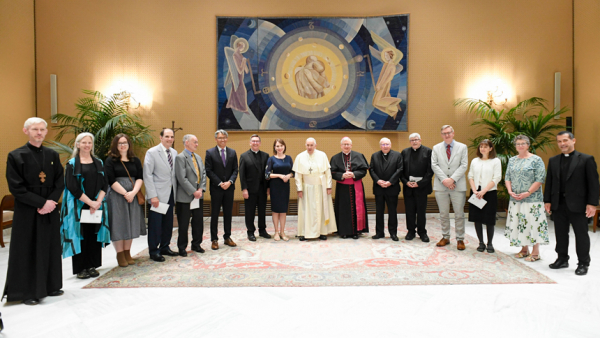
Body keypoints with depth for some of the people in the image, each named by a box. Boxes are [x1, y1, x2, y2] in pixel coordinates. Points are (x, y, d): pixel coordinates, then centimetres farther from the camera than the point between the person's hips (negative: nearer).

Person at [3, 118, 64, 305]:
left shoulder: (53, 155, 8)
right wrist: (41, 203, -16)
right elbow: (16, 187, -10)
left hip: (50, 211, 4)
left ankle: (50, 286, 22)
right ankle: (27, 291, 13)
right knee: (28, 251, 2)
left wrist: (52, 201, -10)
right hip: (27, 212, -4)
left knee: (51, 249, 10)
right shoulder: (16, 156, -5)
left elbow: (60, 182, 7)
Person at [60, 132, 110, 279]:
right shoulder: (72, 164, -1)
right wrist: (90, 202, -15)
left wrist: (98, 202, -9)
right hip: (78, 206, -3)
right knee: (80, 235, 1)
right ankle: (80, 268, 10)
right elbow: (72, 187, -10)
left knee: (94, 235, 6)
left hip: (96, 205, 3)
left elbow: (105, 185, 5)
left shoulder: (99, 163, 10)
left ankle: (92, 266, 15)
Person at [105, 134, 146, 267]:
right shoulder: (110, 160, 0)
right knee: (118, 224, -1)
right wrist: (125, 194, -14)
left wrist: (133, 192, -14)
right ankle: (120, 255, 9)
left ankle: (127, 253, 17)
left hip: (133, 195, 4)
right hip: (116, 196, -3)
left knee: (131, 224, 6)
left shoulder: (135, 160, 10)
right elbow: (111, 181, -9)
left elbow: (140, 178, 2)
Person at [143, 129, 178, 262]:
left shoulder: (174, 153, 10)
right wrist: (153, 196, -16)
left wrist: (176, 192, 4)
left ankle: (165, 247, 26)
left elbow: (175, 174, 11)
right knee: (155, 224, 1)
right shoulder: (152, 152, -7)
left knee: (168, 223, 12)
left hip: (171, 194, 6)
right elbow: (147, 175, -11)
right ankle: (153, 251, 13)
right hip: (158, 194, -6)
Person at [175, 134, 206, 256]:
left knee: (198, 221, 12)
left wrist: (201, 189, -4)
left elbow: (203, 174, 11)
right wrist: (194, 192, -16)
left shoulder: (198, 157, 14)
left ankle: (196, 244, 26)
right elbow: (182, 178, -17)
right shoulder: (180, 157, -10)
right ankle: (182, 248, 16)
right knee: (183, 224, 4)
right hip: (185, 197, -7)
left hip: (199, 196, 7)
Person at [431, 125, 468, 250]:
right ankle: (445, 237, 19)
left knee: (459, 214, 1)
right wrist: (444, 180, -12)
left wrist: (452, 179, -14)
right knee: (443, 214, 8)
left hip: (458, 186, -1)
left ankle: (460, 239, 10)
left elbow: (464, 166, -2)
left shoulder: (462, 147, 6)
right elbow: (434, 165, 1)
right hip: (441, 186, 2)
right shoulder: (436, 148, 10)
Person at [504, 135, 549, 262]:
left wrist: (528, 192, -17)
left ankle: (535, 252, 5)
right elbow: (507, 177, 11)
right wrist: (510, 191, -5)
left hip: (532, 199, -5)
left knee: (532, 222, -4)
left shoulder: (536, 160, -5)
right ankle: (524, 249, 20)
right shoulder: (512, 160, 11)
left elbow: (540, 179, -10)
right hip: (515, 198, 5)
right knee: (518, 223, 8)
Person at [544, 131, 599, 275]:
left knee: (581, 234, 5)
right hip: (558, 204, 4)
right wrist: (547, 201, 7)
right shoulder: (553, 161, 10)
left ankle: (583, 264, 17)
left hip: (577, 204, -4)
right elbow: (549, 182, 12)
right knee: (560, 234, 12)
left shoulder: (586, 159, -3)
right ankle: (562, 259, 24)